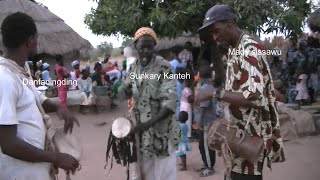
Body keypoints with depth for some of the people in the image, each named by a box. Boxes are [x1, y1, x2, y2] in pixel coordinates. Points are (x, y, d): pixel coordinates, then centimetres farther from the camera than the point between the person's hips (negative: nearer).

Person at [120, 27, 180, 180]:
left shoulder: (163, 67, -15)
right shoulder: (134, 67, 3)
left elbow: (170, 102, -22)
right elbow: (125, 89, 18)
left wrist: (149, 123, -32)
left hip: (161, 129, -5)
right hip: (140, 128, 6)